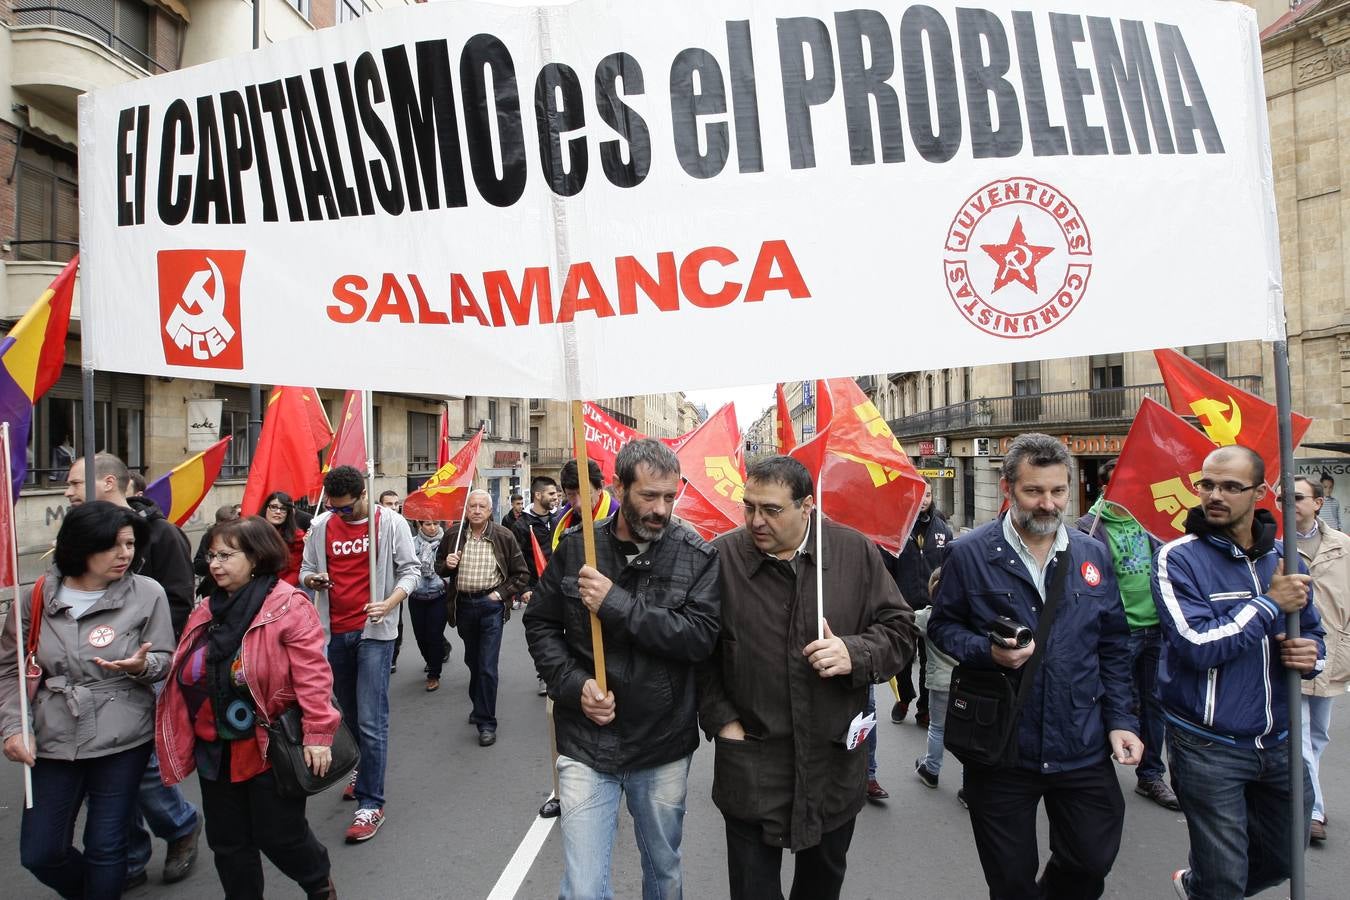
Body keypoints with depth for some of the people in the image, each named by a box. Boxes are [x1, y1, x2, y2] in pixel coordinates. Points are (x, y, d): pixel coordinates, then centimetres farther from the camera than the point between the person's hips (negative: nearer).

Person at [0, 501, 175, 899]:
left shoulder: (147, 593, -10)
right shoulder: (36, 597, -3)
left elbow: (165, 660, -2)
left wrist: (142, 665, -24)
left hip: (122, 741, -3)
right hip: (55, 741, 3)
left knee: (105, 849, 6)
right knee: (39, 853, 13)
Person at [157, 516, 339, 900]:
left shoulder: (288, 605, -15)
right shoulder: (206, 612, 8)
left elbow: (312, 676, -19)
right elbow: (186, 678, 16)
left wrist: (317, 734, -22)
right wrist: (179, 740, 15)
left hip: (271, 748, -7)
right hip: (216, 750, 7)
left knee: (279, 836, 5)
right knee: (228, 843, 16)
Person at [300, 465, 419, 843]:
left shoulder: (390, 523, -6)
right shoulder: (321, 525, 4)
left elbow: (409, 570, -2)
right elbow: (306, 570, 13)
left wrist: (389, 603, -19)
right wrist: (313, 579, -12)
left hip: (374, 631, -5)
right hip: (335, 631, 5)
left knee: (371, 719, -7)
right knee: (349, 711, 19)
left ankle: (371, 803, 1)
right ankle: (364, 768, 41)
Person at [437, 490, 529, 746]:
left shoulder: (503, 537, -6)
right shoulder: (453, 534, 0)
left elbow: (520, 573, 2)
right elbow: (439, 568, 13)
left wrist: (501, 593, -8)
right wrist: (446, 564, -10)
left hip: (490, 605, -3)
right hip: (463, 604, 4)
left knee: (487, 666, -6)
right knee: (472, 660, 19)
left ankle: (486, 722, 5)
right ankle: (479, 706, 39)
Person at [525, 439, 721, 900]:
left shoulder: (698, 556, -8)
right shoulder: (576, 547, -4)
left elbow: (700, 636, -19)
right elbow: (540, 624, 4)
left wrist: (617, 604, -25)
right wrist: (574, 684, -10)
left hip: (664, 747, 1)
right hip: (586, 744, 0)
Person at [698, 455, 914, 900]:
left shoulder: (856, 552, -5)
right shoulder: (721, 558, -10)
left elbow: (899, 630, 1)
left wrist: (855, 653, -18)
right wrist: (720, 719, -6)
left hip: (836, 761, 3)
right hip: (751, 767, -2)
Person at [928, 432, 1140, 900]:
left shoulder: (1093, 555, 3)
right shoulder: (969, 554, -10)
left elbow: (1113, 647, 9)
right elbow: (943, 626, -1)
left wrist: (1120, 720, 2)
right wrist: (988, 651, -20)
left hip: (1082, 749, 3)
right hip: (1000, 750, -3)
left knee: (1093, 862, 16)